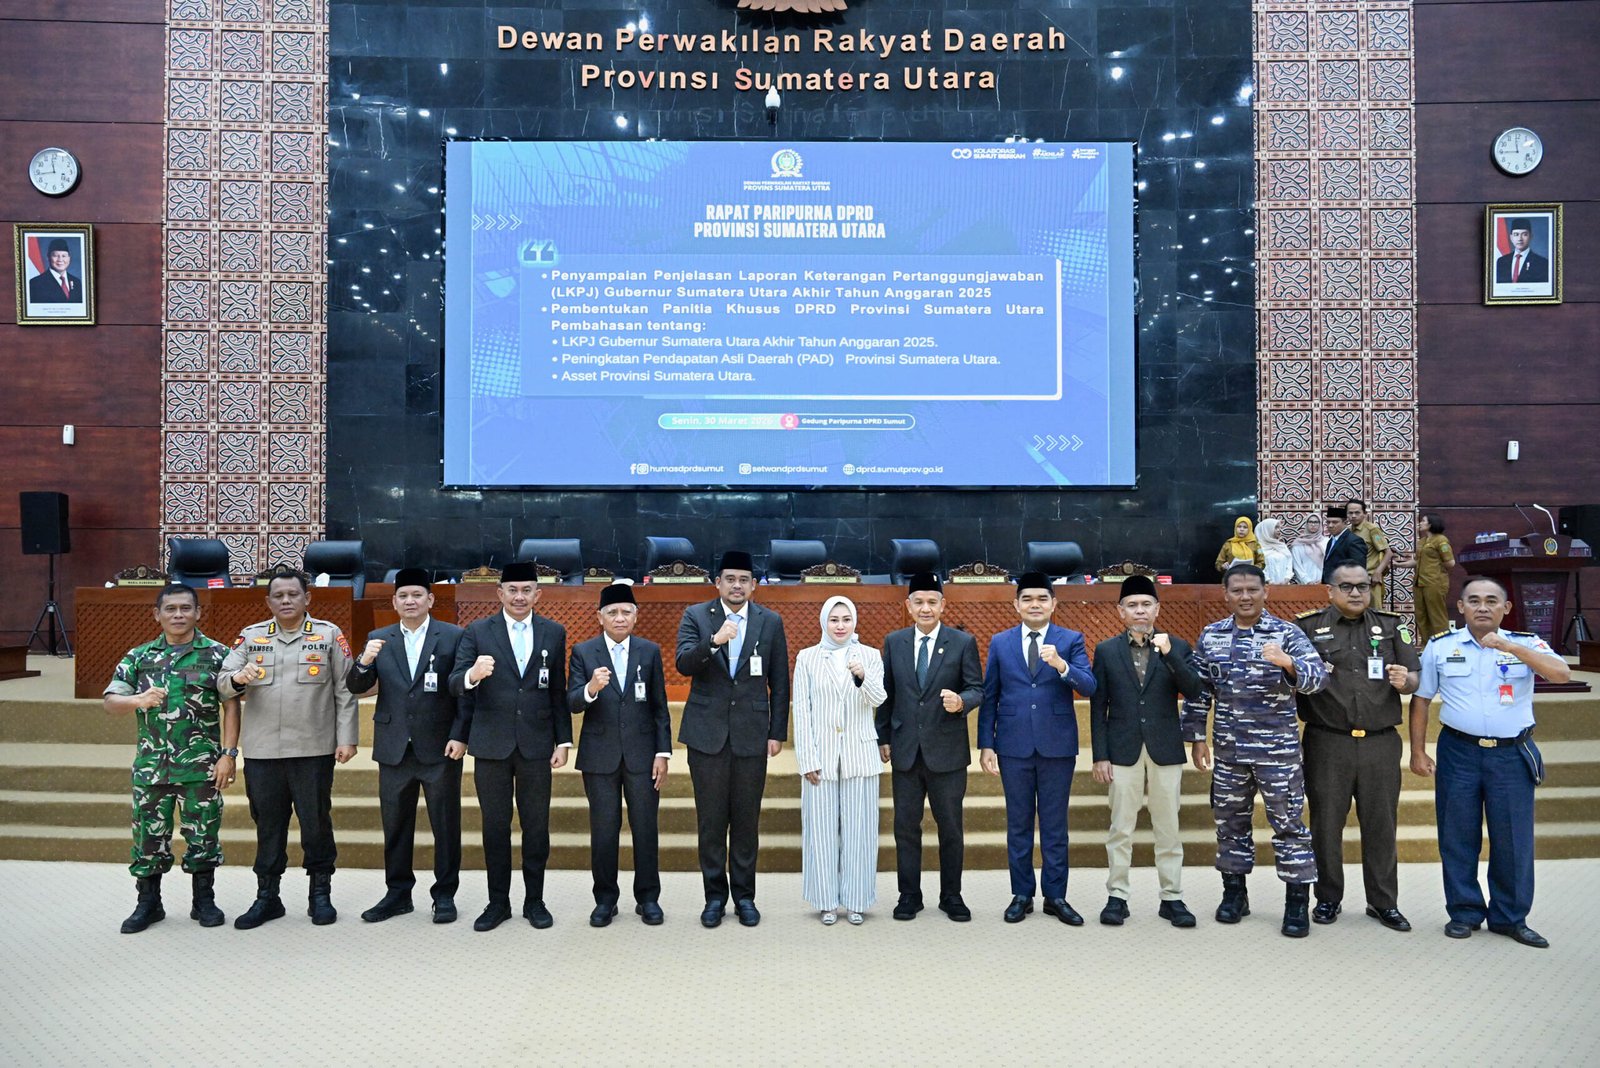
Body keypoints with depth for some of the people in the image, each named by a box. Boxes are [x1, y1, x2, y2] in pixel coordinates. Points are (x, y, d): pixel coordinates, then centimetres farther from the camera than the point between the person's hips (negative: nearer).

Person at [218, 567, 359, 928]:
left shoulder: (329, 635, 3)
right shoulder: (250, 637, 10)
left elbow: (345, 691, 1)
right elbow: (222, 683, 5)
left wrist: (347, 739, -4)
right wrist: (237, 679, -18)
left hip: (314, 750, -2)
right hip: (262, 751, 2)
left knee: (317, 823, 6)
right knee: (268, 824, 10)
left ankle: (321, 894, 19)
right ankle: (267, 896, 22)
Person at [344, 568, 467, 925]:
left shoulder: (453, 637, -2)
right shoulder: (379, 639, 8)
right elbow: (356, 687, 2)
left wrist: (460, 736, -11)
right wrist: (364, 661, -19)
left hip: (440, 748, -3)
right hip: (394, 748, 3)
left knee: (446, 825, 5)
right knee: (395, 826, 11)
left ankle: (445, 895, 16)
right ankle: (397, 894, 24)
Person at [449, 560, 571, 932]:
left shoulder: (554, 633, 5)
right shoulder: (477, 632, 1)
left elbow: (559, 692, 6)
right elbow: (455, 684, -7)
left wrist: (563, 741, 2)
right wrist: (472, 675, -30)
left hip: (536, 744, 1)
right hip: (491, 744, -1)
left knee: (537, 825, 7)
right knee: (495, 825, 9)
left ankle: (535, 900, 20)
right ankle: (498, 901, 21)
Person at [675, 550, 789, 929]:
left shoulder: (770, 622, 4)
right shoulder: (695, 616, 1)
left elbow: (779, 683, 6)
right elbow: (683, 664, -14)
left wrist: (777, 733, 3)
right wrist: (714, 641, -30)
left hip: (751, 736, 1)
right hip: (707, 734, 0)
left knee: (747, 820, 7)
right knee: (711, 820, 6)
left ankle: (744, 895, 20)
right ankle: (715, 895, 19)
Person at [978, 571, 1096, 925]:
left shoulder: (1071, 640, 2)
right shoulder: (1000, 643, 6)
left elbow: (1089, 687, -10)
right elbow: (989, 697, 6)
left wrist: (1061, 664, -28)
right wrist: (986, 744, 0)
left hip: (1057, 746, -1)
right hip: (1014, 746, 1)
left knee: (1055, 824, 6)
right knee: (1018, 823, 9)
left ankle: (1055, 896, 17)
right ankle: (1021, 895, 19)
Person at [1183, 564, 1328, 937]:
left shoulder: (1286, 633, -4)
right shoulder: (1211, 636, 5)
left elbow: (1318, 677, -15)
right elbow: (1198, 691, 9)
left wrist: (1287, 662, -35)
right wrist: (1197, 738, 6)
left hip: (1278, 749, -3)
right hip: (1229, 750, 3)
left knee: (1288, 821, 1)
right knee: (1230, 820, 12)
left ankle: (1297, 903, 12)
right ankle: (1234, 893, 26)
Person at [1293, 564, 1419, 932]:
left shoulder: (1391, 625, 10)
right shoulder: (1308, 625, 2)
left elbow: (1414, 677, 9)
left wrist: (1406, 680, -13)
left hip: (1381, 742, 2)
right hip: (1327, 743, -2)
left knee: (1381, 824, 8)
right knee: (1326, 823, 6)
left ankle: (1383, 902, 20)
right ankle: (1328, 898, 19)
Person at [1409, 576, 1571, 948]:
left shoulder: (1525, 644, 1)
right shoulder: (1440, 647, 2)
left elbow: (1562, 673, -18)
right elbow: (1420, 700, 7)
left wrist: (1509, 647, -28)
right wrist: (1418, 751, 3)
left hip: (1513, 754, 0)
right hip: (1459, 752, 0)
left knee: (1514, 839, 6)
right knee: (1458, 836, 6)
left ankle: (1511, 917, 21)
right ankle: (1465, 911, 20)